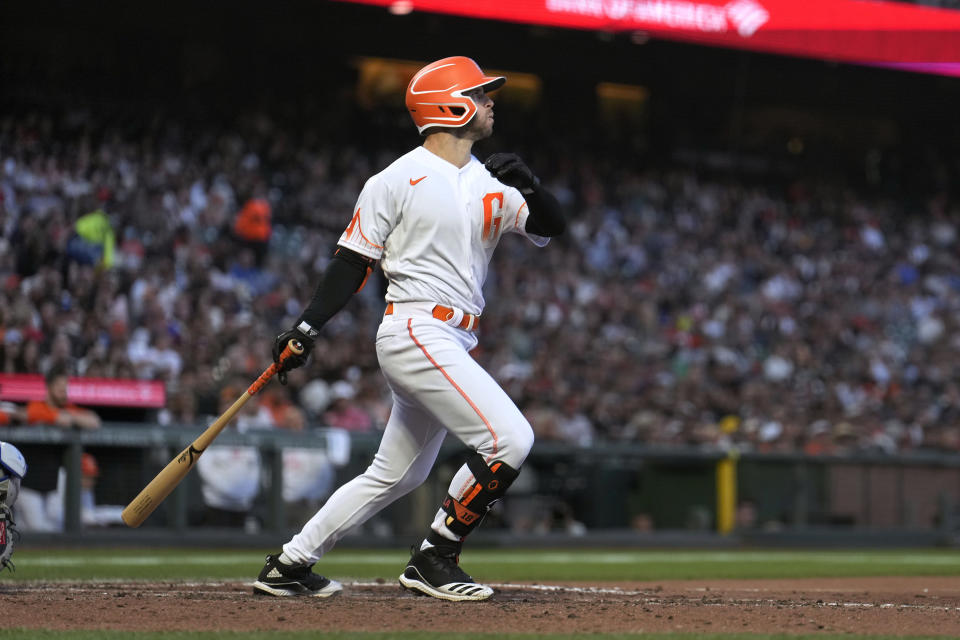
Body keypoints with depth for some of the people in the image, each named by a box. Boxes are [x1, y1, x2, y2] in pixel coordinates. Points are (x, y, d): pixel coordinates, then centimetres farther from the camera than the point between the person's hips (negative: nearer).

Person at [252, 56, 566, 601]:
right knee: (510, 438, -18)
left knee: (398, 475, 14)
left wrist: (529, 185, -13)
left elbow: (552, 227, 7)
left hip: (452, 346, 8)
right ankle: (433, 560, -10)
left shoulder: (492, 184, 13)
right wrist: (307, 329, -11)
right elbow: (353, 264, -4)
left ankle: (290, 566, 21)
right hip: (416, 334, -8)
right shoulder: (398, 181, -5)